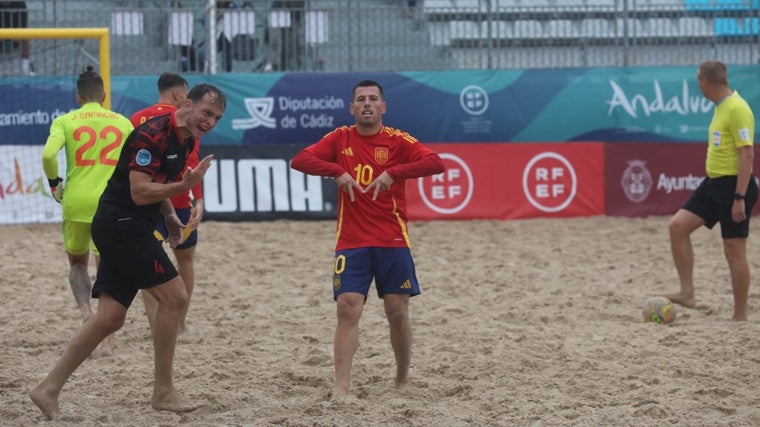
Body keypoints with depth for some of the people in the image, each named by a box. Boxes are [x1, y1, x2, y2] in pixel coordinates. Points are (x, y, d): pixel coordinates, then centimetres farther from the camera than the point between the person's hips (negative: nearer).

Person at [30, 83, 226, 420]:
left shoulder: (185, 140, 11)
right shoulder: (152, 136, -19)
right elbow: (139, 192, -24)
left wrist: (170, 215, 14)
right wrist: (184, 185, -33)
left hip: (129, 229, 10)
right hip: (121, 224, -10)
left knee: (110, 318, 5)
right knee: (174, 296, -10)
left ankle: (48, 389, 8)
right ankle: (163, 393, -1)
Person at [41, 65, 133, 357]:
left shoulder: (65, 121, 2)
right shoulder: (122, 122, 8)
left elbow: (48, 154, -13)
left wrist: (54, 183, 3)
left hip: (75, 202, -1)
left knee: (77, 262, 21)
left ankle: (85, 310, -6)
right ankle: (108, 340, 2)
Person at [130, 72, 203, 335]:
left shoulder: (136, 119, 8)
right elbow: (192, 162, -17)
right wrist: (198, 200, -22)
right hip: (178, 203, -3)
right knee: (185, 259, 18)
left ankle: (155, 324, -8)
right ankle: (180, 323, 23)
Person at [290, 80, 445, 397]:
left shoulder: (398, 140, -1)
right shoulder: (340, 138, 5)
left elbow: (436, 163, -15)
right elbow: (299, 160, -3)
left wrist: (393, 173, -26)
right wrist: (337, 171, -18)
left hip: (393, 242, -1)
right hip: (351, 243, 1)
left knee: (398, 312, 4)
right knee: (348, 308, -10)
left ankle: (403, 380, 24)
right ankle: (341, 387, -12)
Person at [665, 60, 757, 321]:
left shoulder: (737, 109, -17)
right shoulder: (720, 107, 12)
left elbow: (747, 155, -21)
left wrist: (739, 198, -23)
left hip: (733, 186, -9)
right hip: (713, 183, 9)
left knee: (734, 250, -2)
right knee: (677, 226, 0)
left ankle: (740, 316, 8)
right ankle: (687, 293, 3)